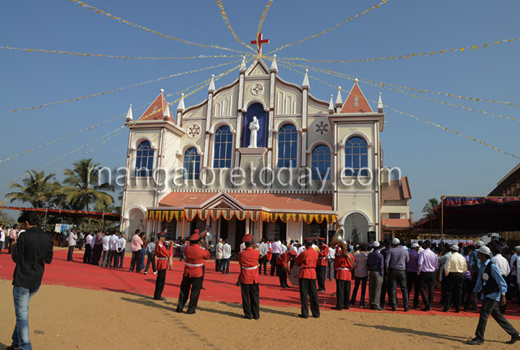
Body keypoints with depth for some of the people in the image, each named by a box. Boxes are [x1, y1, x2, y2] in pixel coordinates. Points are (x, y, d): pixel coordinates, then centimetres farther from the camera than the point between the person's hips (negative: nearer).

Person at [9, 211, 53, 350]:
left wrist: (13, 248, 6)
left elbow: (16, 258, -11)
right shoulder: (48, 238, 3)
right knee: (23, 310, 22)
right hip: (36, 281, 6)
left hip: (22, 280, -6)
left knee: (22, 314, 0)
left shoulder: (25, 236, -14)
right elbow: (48, 260, 8)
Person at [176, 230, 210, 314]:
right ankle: (190, 310, 13)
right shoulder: (201, 250, -16)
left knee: (184, 291, 16)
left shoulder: (187, 248, -6)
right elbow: (207, 256, 3)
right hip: (197, 274, -4)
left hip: (187, 273, 4)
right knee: (195, 292, 8)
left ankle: (179, 307, 24)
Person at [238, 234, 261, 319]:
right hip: (254, 278, 1)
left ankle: (248, 314, 17)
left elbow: (240, 264, 0)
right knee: (255, 296, 13)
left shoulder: (241, 254, -13)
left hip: (245, 279, -1)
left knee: (245, 297, 10)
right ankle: (256, 315, 19)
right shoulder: (256, 252, -10)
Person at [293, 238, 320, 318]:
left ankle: (305, 313, 6)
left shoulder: (304, 253, -15)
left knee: (304, 294, 3)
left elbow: (297, 262, -3)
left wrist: (295, 258, 17)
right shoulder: (316, 253, 3)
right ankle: (316, 313, 17)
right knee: (313, 294, 11)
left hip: (304, 274, -5)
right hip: (313, 274, 5)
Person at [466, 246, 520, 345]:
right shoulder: (482, 267, 8)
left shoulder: (492, 266, -17)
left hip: (493, 294, -9)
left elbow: (501, 281, -16)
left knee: (484, 314, -9)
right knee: (497, 315, 16)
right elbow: (480, 281, 19)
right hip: (487, 295, 9)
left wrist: (503, 295, -20)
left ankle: (479, 338, -5)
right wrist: (475, 291, 17)